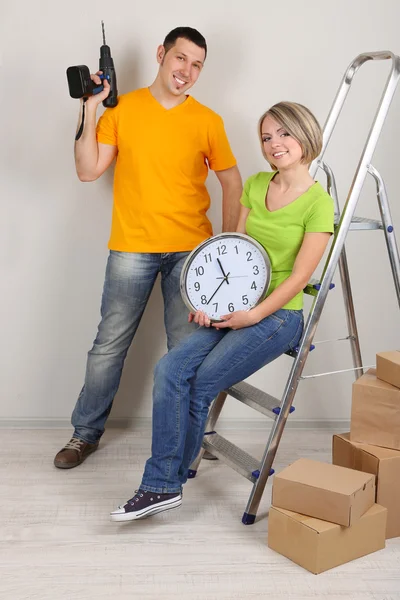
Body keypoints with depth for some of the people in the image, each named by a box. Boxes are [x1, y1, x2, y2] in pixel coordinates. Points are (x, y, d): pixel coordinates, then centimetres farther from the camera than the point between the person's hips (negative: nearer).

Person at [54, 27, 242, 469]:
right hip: (132, 248, 0)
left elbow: (231, 183, 10)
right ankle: (86, 432, 22)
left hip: (190, 250, 1)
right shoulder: (122, 109, 3)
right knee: (109, 345, 5)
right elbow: (88, 171, -1)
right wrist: (90, 110, -8)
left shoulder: (207, 121, 4)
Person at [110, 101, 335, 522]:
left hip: (279, 315, -6)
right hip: (234, 308, 6)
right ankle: (160, 487, -9)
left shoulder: (317, 203, -9)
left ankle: (165, 483, 3)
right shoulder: (255, 185, 10)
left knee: (199, 386, -17)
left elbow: (298, 277, -12)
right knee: (170, 370, -15)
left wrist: (253, 315, -16)